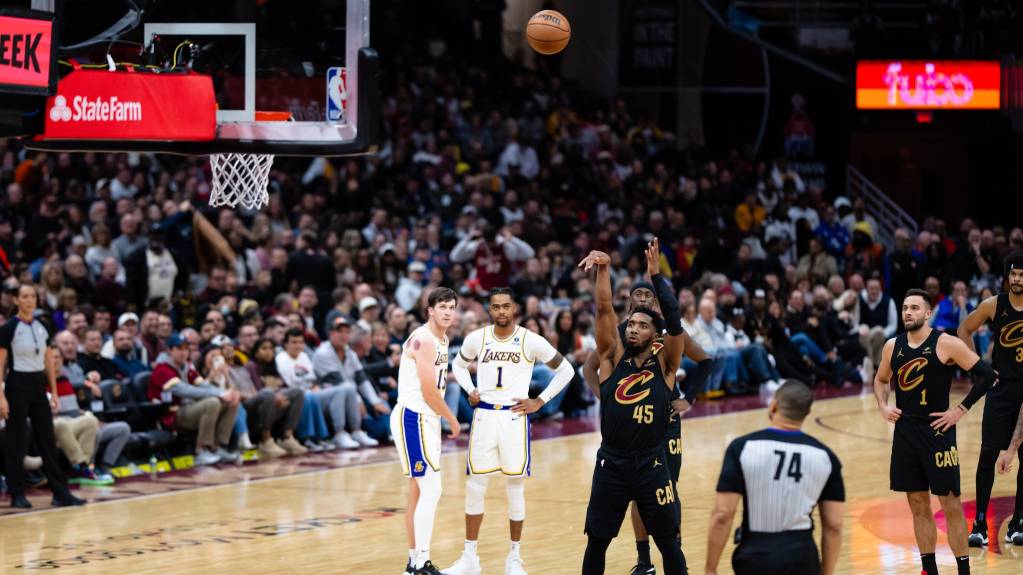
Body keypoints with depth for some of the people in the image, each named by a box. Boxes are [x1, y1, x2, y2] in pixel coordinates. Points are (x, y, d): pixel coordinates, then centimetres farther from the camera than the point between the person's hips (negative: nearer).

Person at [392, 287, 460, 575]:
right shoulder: (424, 340, -17)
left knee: (420, 492, 14)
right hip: (413, 418, -10)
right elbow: (429, 391, -19)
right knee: (431, 491, -13)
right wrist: (452, 420, -7)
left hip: (427, 419, 10)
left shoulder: (442, 340, 13)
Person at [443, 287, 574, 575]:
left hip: (514, 417, -2)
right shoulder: (476, 338, 2)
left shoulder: (531, 341, -6)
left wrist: (540, 401, -2)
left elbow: (565, 370, 4)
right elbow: (458, 364, 22)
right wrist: (469, 390, 5)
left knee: (516, 488, 3)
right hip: (484, 416, 2)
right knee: (475, 486, 2)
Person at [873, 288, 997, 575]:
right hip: (905, 431, 5)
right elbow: (881, 379, 24)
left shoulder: (946, 344, -11)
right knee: (918, 505, 10)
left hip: (937, 431, -5)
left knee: (951, 505, -2)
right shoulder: (893, 346, 6)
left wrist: (961, 409, -12)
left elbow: (986, 374, -10)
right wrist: (883, 406, 6)